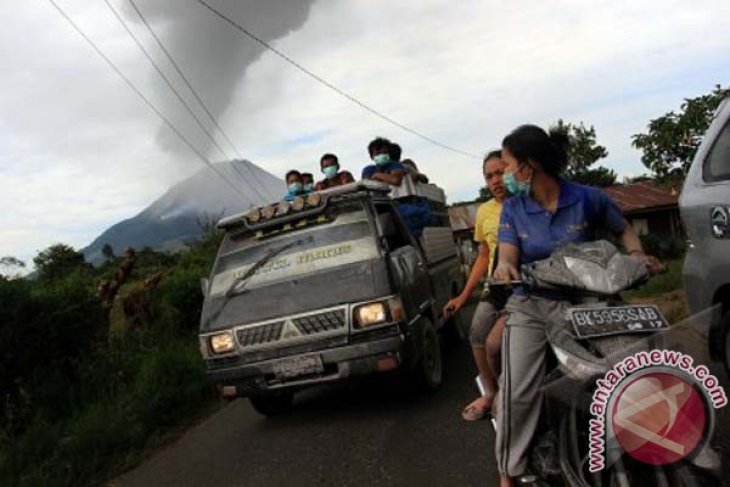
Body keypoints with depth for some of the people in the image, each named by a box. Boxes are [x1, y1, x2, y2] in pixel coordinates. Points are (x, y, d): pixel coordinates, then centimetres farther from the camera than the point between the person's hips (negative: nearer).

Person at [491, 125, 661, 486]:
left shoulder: (588, 198, -4)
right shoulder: (512, 209, 1)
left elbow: (623, 230, 12)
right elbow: (508, 254, -8)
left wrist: (637, 256, -7)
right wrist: (504, 265, -31)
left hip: (581, 303, 0)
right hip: (530, 306, 1)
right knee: (518, 392, -9)